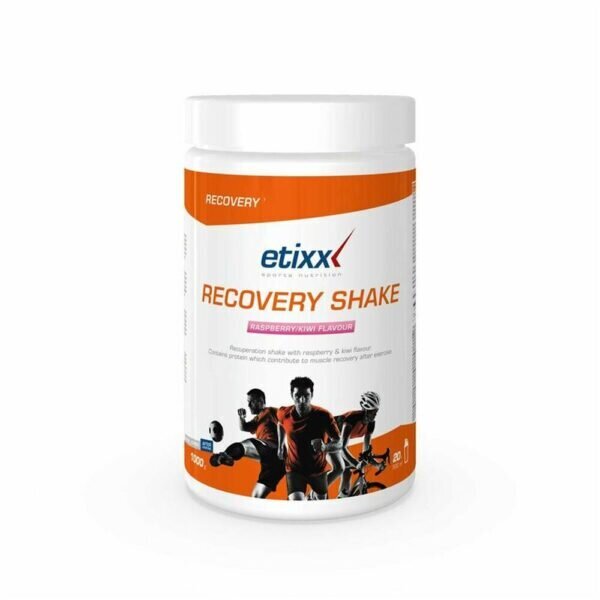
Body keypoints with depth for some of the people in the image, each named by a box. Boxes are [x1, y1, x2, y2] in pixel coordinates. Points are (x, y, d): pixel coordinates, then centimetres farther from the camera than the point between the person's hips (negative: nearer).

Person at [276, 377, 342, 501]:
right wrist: (280, 445, 11)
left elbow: (338, 444, -24)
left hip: (318, 469, 1)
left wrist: (324, 447, -45)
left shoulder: (324, 416, -26)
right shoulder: (284, 414, -19)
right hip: (294, 469, -1)